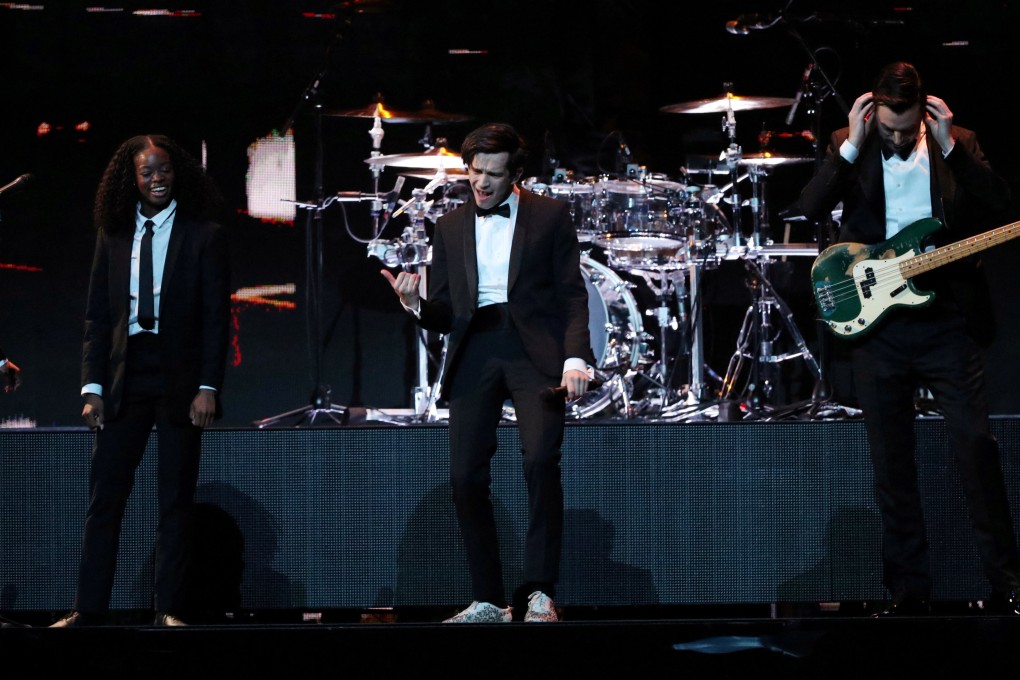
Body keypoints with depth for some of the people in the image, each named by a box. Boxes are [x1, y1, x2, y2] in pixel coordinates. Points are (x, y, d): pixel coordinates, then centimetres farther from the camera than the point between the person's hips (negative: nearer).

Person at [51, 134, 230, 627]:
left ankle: (167, 609, 7)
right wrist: (92, 387, 1)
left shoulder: (203, 236, 1)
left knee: (175, 500, 2)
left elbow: (216, 318, -2)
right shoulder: (113, 236, 9)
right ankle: (88, 608, 4)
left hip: (179, 380, -2)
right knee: (104, 496, 0)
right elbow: (97, 316, 10)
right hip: (124, 378, 2)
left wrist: (207, 388, -10)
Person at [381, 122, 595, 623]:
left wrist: (576, 357, -11)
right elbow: (444, 315, 17)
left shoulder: (550, 216, 8)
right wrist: (416, 305, -6)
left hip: (534, 350, -3)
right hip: (474, 353, 4)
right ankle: (489, 601, 5)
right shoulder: (451, 226, 18)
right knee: (466, 475, -5)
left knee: (540, 459, -21)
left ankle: (540, 593, -16)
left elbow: (572, 294, 3)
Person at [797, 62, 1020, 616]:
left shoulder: (959, 143, 5)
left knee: (975, 442, -6)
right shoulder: (848, 145, 6)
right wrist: (852, 147, -13)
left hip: (947, 316, -1)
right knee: (891, 460, 4)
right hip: (875, 320, 1)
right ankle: (909, 588, 12)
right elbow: (811, 208, -7)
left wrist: (949, 145, -15)